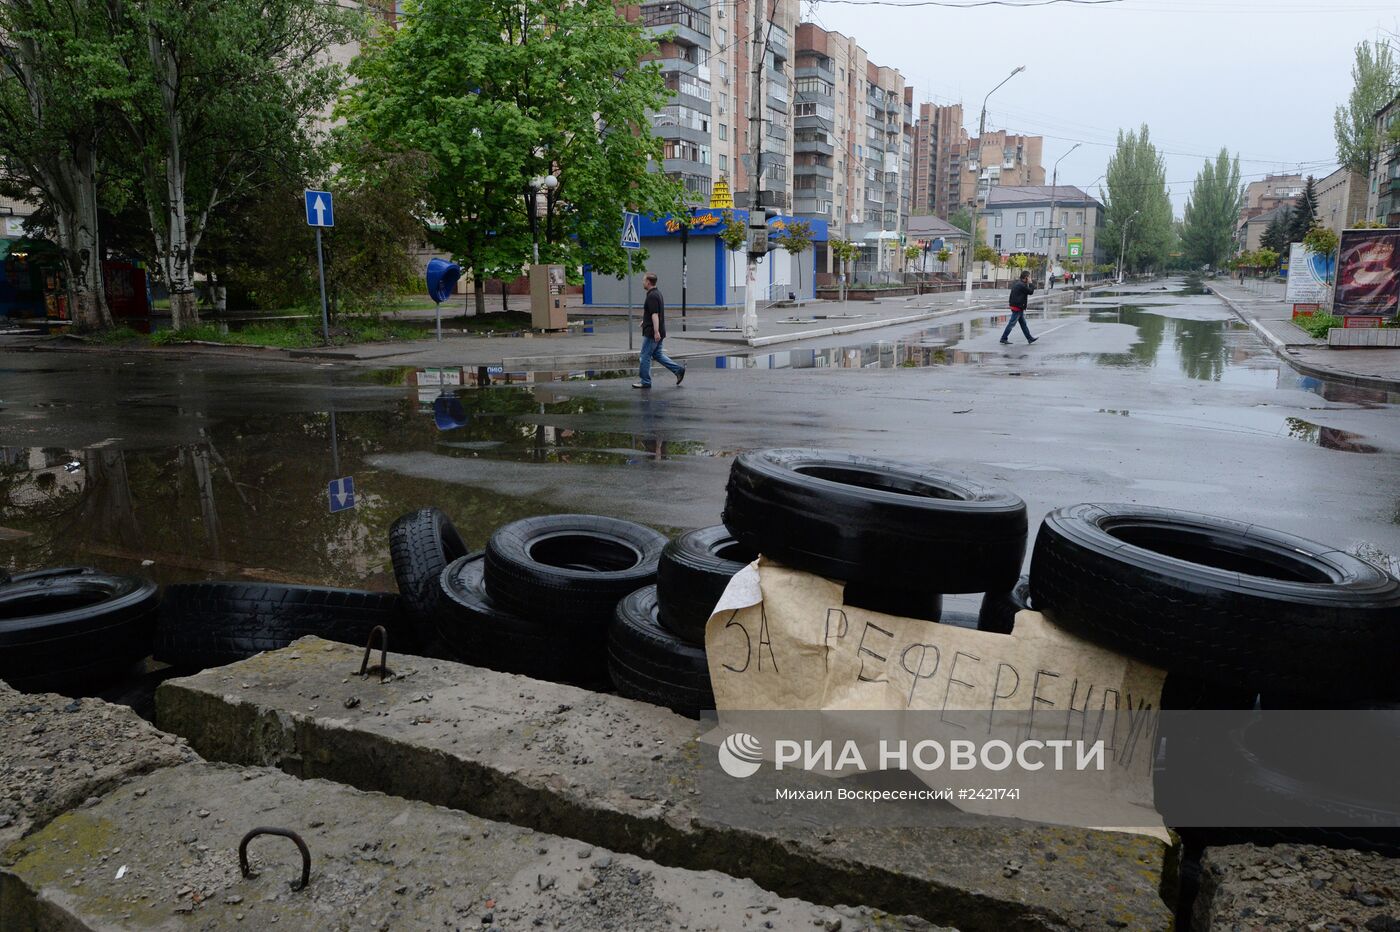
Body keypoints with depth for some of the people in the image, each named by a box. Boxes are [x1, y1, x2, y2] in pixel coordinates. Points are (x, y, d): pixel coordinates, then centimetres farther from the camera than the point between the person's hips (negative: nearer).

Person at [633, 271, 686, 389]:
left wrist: (656, 332, -32)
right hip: (654, 332, 10)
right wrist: (644, 320, 37)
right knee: (657, 354, 16)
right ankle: (678, 369, 10)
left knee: (645, 356, 0)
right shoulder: (657, 292, 12)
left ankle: (645, 382, 7)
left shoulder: (652, 296, -19)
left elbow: (655, 314, -27)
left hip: (651, 332, -10)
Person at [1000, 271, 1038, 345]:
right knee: (1012, 323, -4)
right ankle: (1003, 338, 2)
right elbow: (1031, 291, -11)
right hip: (1018, 308, -11)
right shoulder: (1022, 285, -18)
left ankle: (1030, 338, 18)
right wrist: (1030, 283, -2)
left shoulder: (1017, 284, 13)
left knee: (1023, 324, 13)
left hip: (1015, 306, 11)